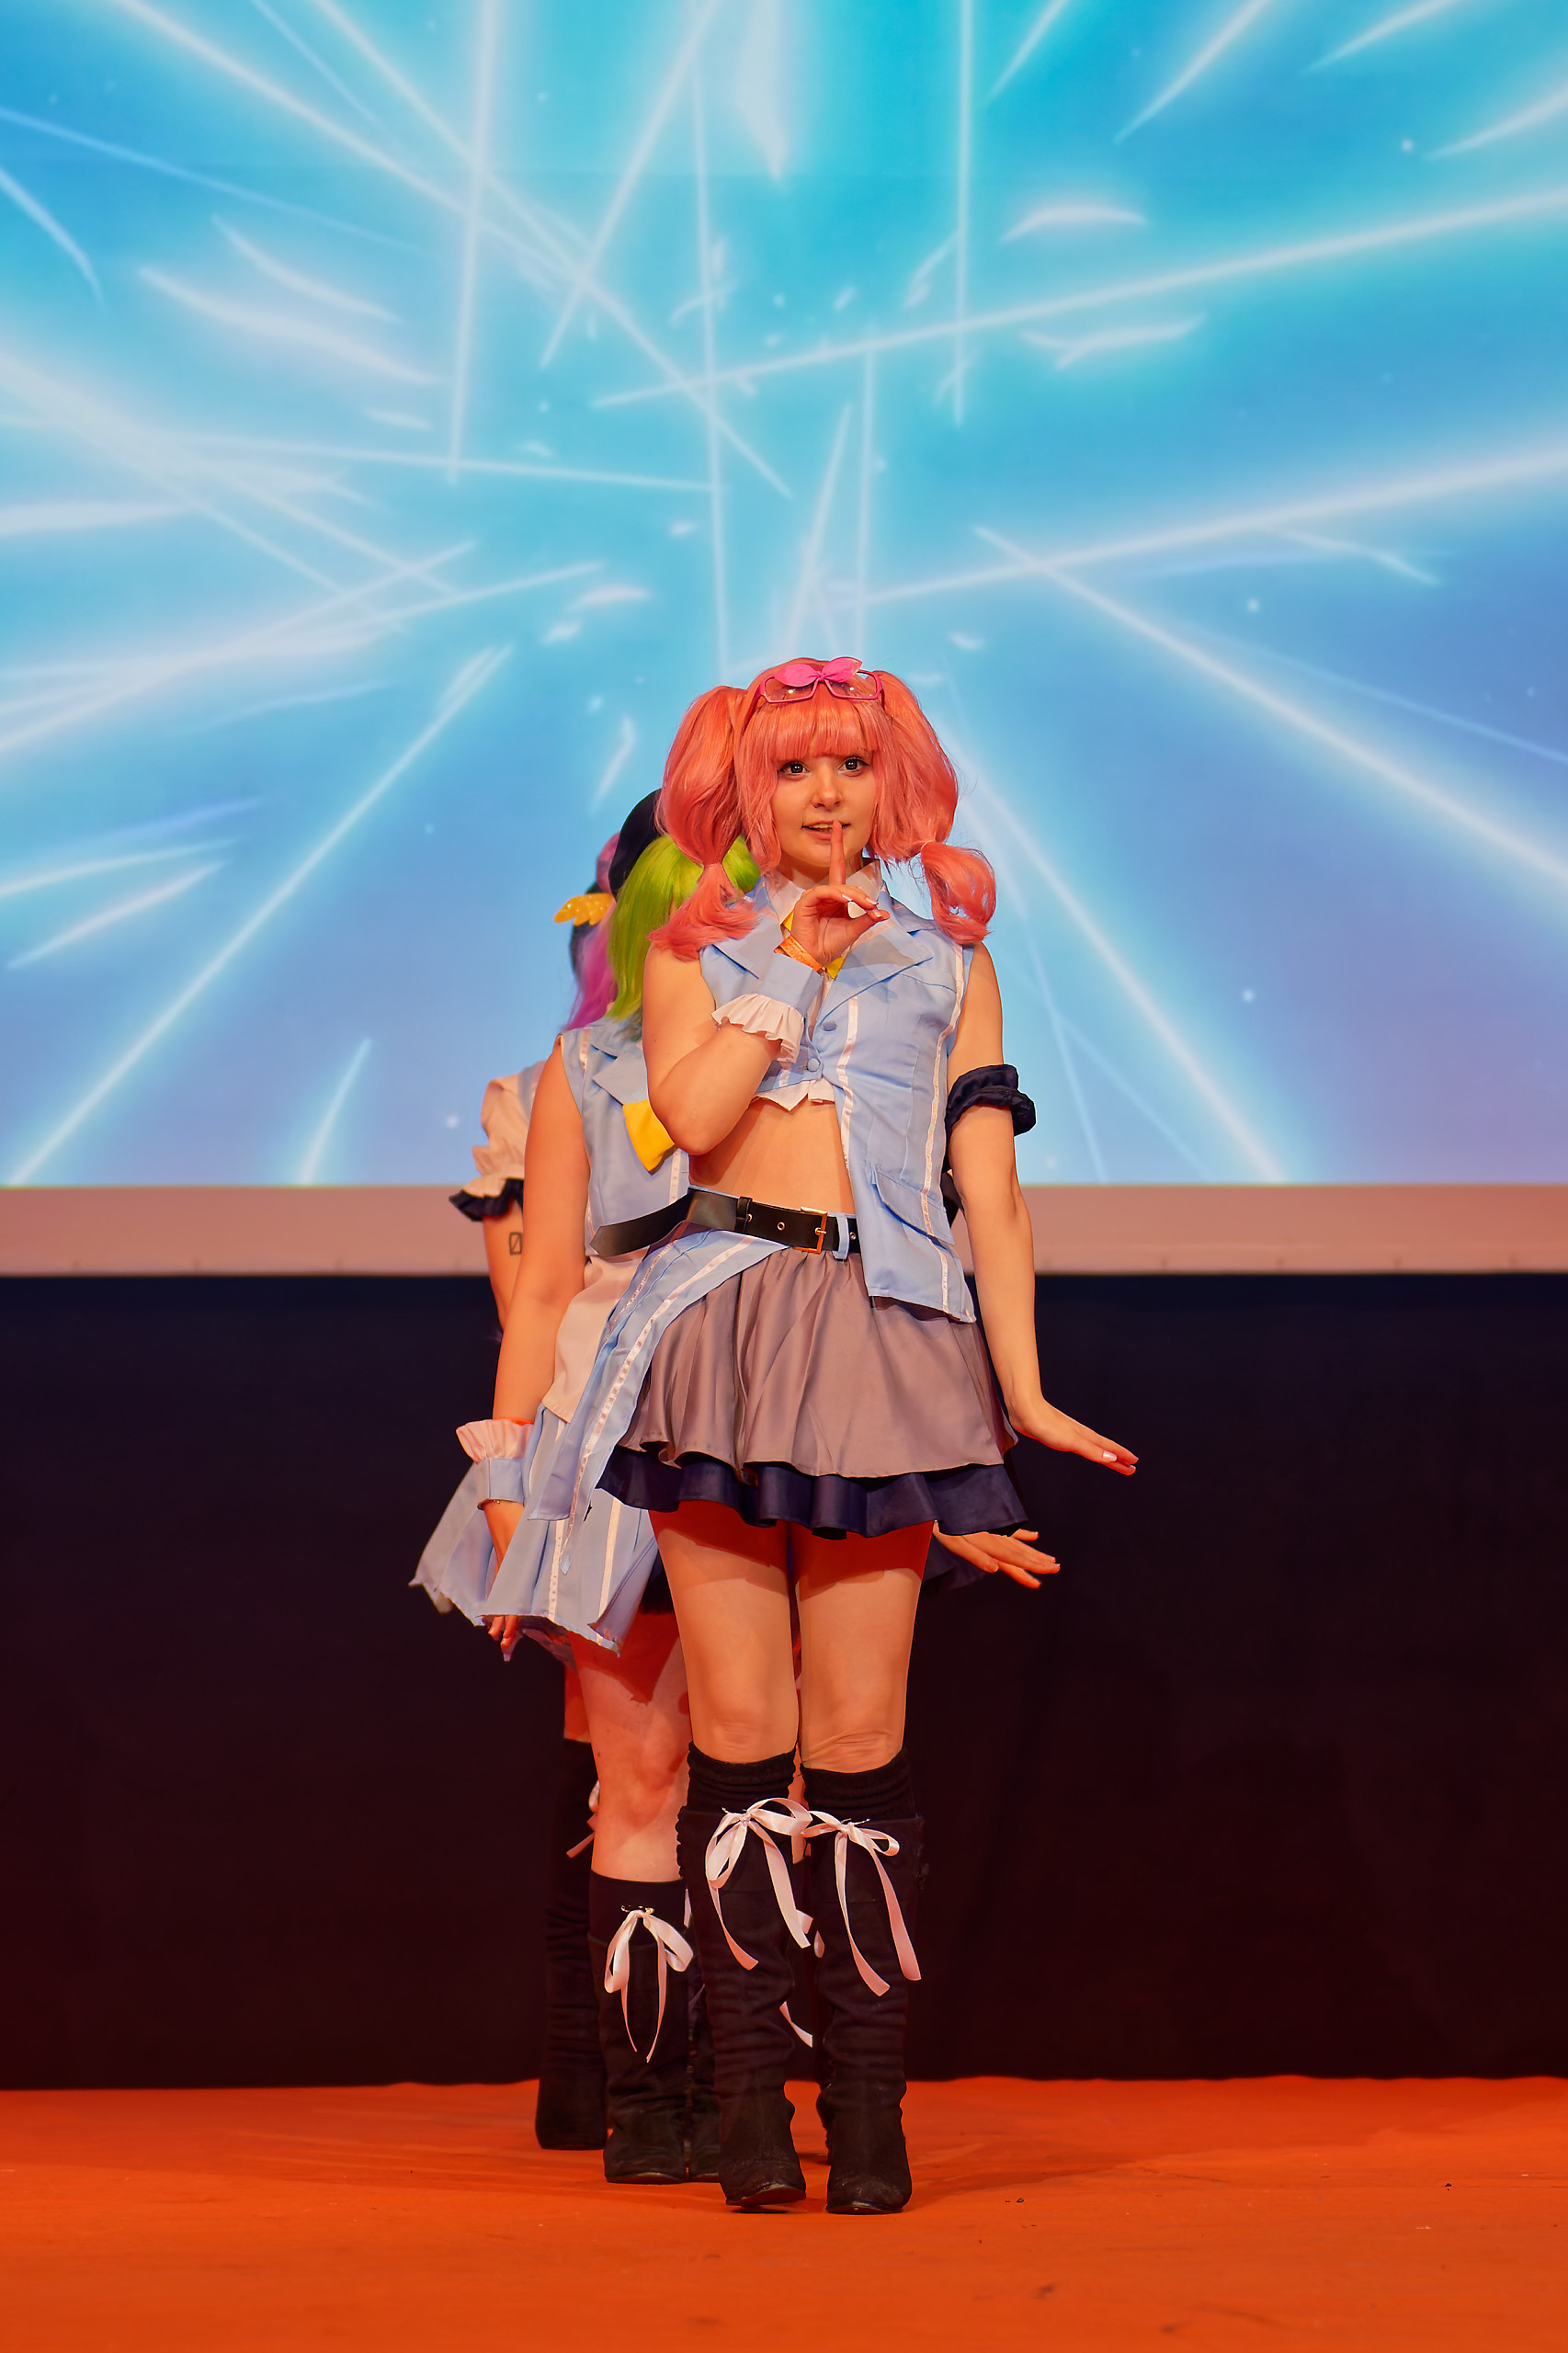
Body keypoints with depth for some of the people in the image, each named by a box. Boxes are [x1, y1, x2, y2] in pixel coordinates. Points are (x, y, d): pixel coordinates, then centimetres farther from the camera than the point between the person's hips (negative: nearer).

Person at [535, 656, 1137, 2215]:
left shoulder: (946, 964, 18)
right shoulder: (699, 950, 16)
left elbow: (990, 1186, 10)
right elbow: (692, 1114, -4)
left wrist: (1022, 1386, 3)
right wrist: (797, 965, -1)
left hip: (885, 1332, 0)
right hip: (724, 1313, 0)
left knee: (858, 1732, -5)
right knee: (738, 1721, -4)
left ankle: (868, 2109, -2)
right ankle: (750, 2099, -1)